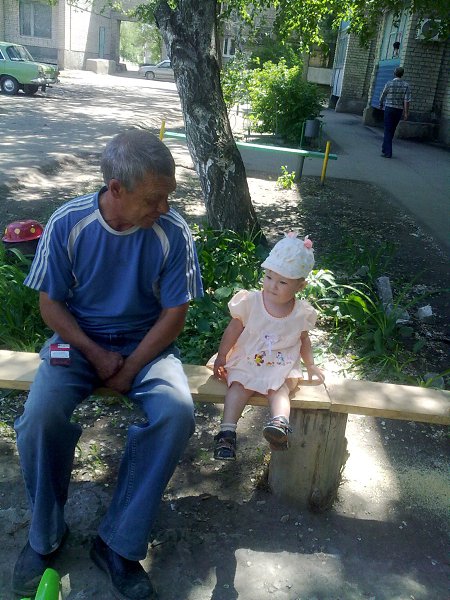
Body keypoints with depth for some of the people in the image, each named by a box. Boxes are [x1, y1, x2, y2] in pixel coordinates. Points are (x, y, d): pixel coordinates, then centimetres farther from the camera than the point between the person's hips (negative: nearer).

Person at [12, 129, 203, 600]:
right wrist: (97, 355, -14)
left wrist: (128, 369, -14)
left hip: (146, 343, 0)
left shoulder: (172, 232, -14)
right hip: (78, 339, 0)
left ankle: (119, 544, -11)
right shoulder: (67, 223, -12)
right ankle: (45, 536, 2)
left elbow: (174, 313, -8)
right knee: (40, 415, -27)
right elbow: (50, 303, -5)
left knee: (177, 411, -29)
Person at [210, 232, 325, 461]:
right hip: (247, 361, 0)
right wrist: (221, 358, 5)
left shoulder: (302, 313, -3)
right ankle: (227, 430, -35)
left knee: (280, 389, -30)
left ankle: (280, 422, -52)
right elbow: (233, 331, 2)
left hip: (282, 366, 0)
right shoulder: (250, 302, -8)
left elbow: (304, 340, 15)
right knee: (238, 385, -27)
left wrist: (310, 366, 15)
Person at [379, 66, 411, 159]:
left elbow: (383, 96, 3)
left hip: (389, 108, -3)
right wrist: (406, 113, -6)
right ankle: (385, 148, 27)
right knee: (392, 130, 16)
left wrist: (381, 105, 22)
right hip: (399, 110, 3)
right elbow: (407, 100, -7)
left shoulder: (389, 84, -8)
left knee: (388, 131, -2)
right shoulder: (406, 85, -1)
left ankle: (387, 152, -7)